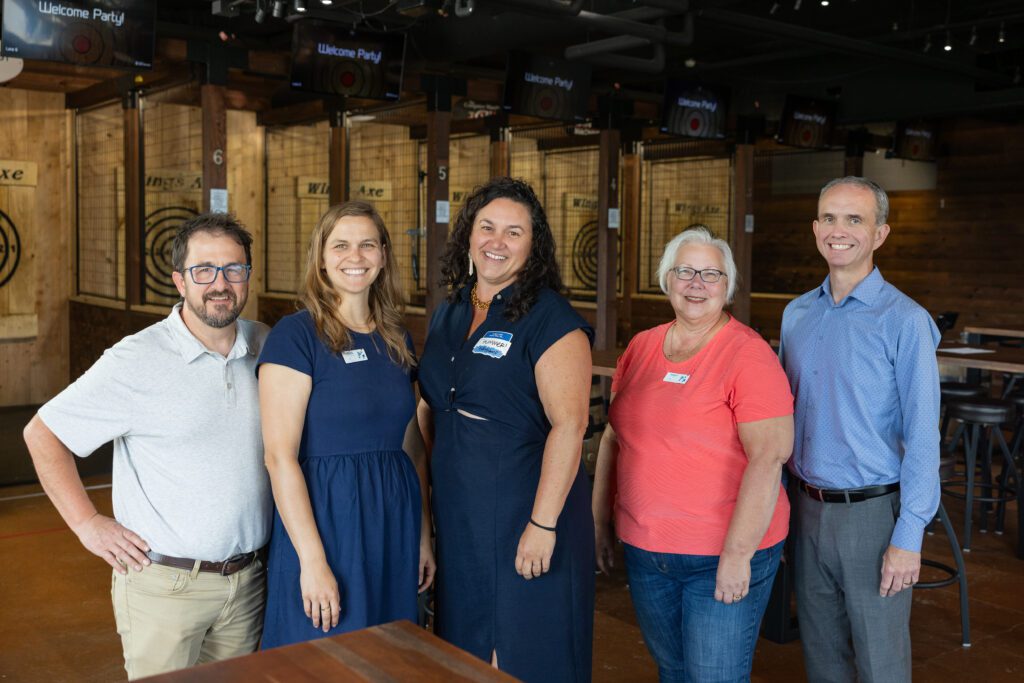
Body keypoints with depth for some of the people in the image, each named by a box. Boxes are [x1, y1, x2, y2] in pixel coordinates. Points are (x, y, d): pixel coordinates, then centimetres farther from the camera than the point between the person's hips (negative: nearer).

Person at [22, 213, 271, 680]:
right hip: (165, 584, -4)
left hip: (249, 581, 4)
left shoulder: (268, 348, 2)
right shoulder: (136, 361, -12)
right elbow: (42, 433, -5)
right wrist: (87, 523, -8)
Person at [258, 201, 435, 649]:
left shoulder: (396, 340, 8)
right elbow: (280, 457, -16)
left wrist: (424, 536, 11)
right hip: (325, 519, -6)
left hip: (395, 523, 6)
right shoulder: (295, 335, -11)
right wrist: (313, 561, -19)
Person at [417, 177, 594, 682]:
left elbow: (568, 425, -19)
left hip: (522, 517, -6)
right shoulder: (447, 315, 10)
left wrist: (543, 524, -23)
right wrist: (428, 484, 11)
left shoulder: (551, 319, -12)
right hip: (456, 517, 7)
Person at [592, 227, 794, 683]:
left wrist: (738, 555, -20)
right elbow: (613, 437, 13)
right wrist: (600, 522, 12)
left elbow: (768, 458, -18)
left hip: (724, 558, -5)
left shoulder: (748, 355, -12)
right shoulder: (641, 347, 6)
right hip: (644, 551, 6)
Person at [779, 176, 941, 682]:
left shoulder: (904, 321, -11)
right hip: (808, 507, 5)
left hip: (873, 512, -5)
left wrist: (908, 538, -17)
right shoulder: (796, 314, 6)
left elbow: (922, 437, -13)